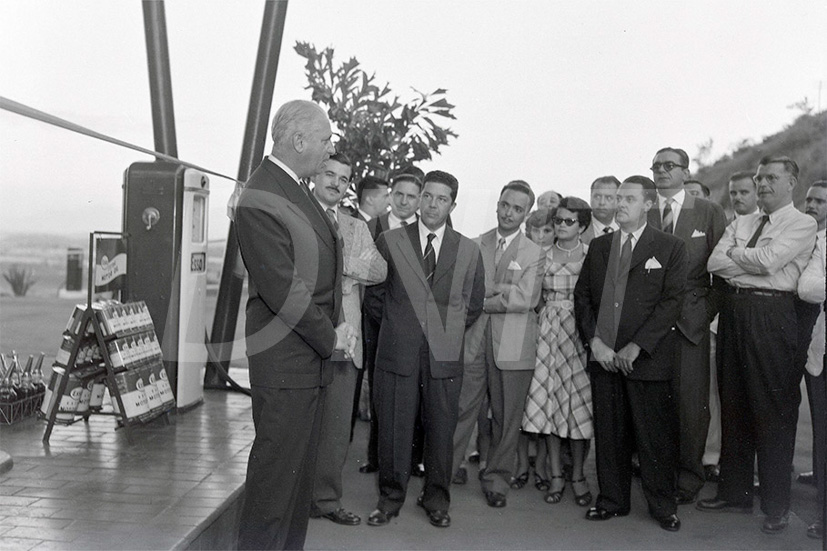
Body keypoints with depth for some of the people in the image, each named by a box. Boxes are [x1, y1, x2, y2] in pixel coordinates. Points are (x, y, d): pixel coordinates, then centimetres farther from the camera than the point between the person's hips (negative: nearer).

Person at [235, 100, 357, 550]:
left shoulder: (297, 191, 14)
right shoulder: (260, 201, -17)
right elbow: (284, 289, -20)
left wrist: (335, 329, 6)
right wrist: (329, 337, -10)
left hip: (313, 355, 10)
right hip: (284, 360, -10)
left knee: (301, 466, 18)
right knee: (277, 465, -1)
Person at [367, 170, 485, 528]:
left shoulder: (468, 251, 7)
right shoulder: (389, 242, 4)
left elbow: (473, 304, 15)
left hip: (444, 355, 1)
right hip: (397, 351, -1)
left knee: (441, 430, 7)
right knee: (394, 428, 4)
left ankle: (436, 499, 23)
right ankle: (391, 497, 20)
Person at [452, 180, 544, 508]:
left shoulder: (534, 254, 5)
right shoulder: (474, 245, 11)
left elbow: (524, 300, -9)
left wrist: (482, 300, -6)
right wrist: (504, 289, -10)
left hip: (513, 345, -1)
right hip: (472, 340, 1)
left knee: (506, 417, 7)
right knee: (460, 410, -1)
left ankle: (496, 479, 22)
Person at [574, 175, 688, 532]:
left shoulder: (670, 248, 1)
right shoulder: (598, 247, 14)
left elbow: (672, 302, -6)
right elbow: (582, 296, 11)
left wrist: (635, 347, -12)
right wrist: (595, 341, -3)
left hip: (647, 358, -3)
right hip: (603, 356, 4)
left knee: (654, 435, 2)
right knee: (609, 433, 9)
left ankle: (663, 506, 17)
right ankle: (612, 501, 22)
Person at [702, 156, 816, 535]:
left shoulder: (803, 225, 0)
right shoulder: (741, 223, 16)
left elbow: (769, 260, -16)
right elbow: (714, 263, 3)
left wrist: (734, 253, 0)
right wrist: (754, 262, -7)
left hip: (772, 315, -6)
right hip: (735, 313, 6)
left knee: (774, 409, 0)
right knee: (733, 404, 11)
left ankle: (776, 505, 12)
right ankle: (734, 492, 24)